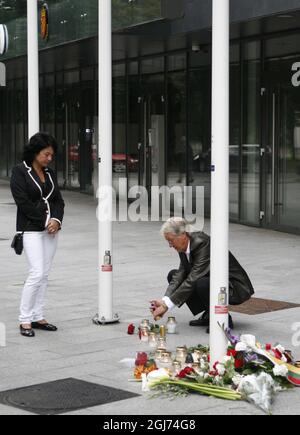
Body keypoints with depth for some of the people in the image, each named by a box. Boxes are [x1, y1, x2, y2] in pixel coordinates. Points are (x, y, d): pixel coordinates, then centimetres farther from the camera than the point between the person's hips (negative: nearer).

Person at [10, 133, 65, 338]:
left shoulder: (50, 173, 12)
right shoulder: (20, 172, -7)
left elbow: (58, 200, 10)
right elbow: (23, 202, -13)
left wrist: (56, 220, -9)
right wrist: (45, 220, -13)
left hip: (51, 228, 6)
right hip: (32, 229, -6)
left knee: (45, 274, 7)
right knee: (37, 273, -13)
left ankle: (38, 317, 14)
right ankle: (25, 320, -4)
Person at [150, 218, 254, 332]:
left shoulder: (203, 244, -28)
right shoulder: (185, 246, -3)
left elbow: (192, 280, -32)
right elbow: (181, 273, -6)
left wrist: (167, 305, -30)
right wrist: (164, 300, -20)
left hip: (235, 288, -9)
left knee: (201, 284, -37)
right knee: (173, 275, 1)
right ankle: (208, 315, 6)